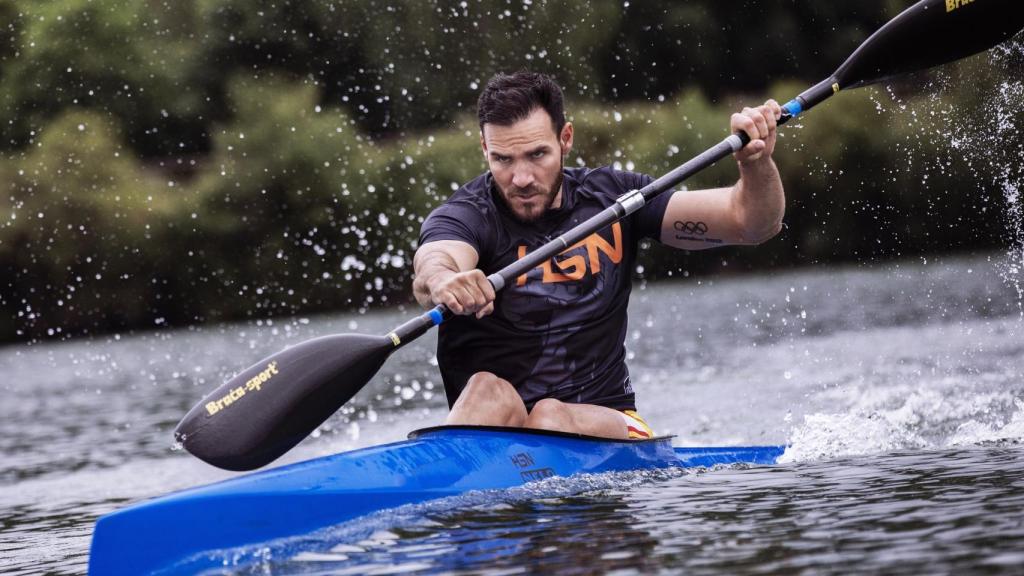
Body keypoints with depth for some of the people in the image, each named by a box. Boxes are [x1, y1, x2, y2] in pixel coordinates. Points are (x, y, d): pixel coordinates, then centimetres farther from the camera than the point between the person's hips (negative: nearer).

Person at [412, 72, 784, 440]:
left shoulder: (611, 198, 3)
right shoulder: (464, 217, -7)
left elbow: (753, 225, -1)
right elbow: (433, 264, -32)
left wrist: (757, 163, -22)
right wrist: (442, 281, -57)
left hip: (605, 426, 2)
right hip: (486, 432, -2)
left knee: (552, 418, -31)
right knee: (488, 392, -34)